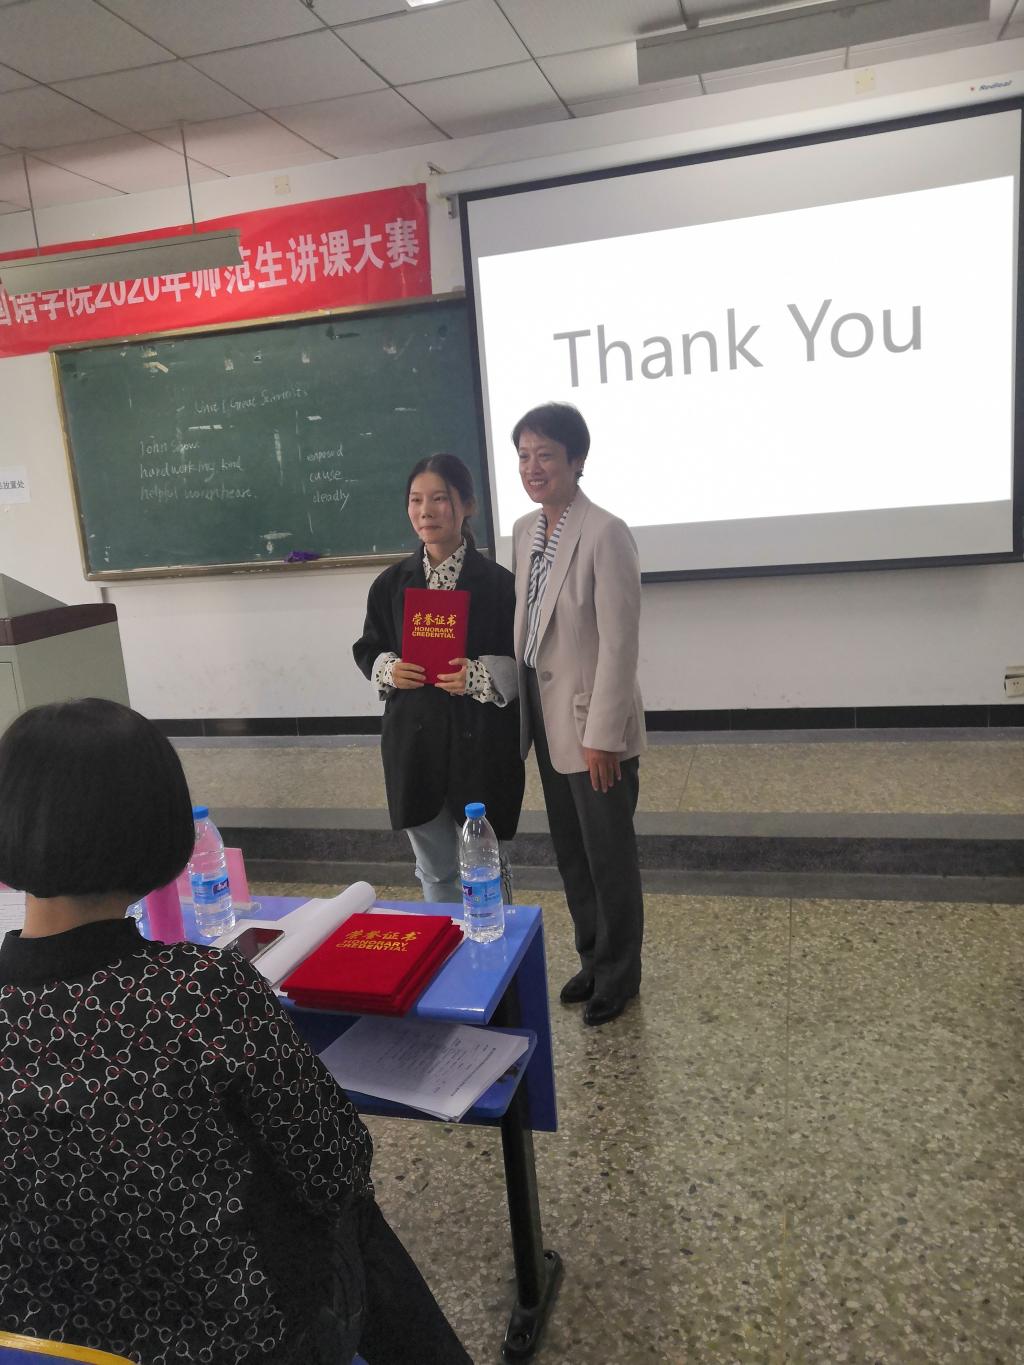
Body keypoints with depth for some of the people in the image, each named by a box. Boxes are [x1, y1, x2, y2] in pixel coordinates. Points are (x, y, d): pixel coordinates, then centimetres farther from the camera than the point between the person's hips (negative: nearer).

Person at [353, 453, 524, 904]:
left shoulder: (497, 582, -7)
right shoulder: (392, 583, 3)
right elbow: (367, 650, 13)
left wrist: (479, 674, -22)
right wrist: (388, 669, -8)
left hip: (480, 745, -3)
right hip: (414, 744, 3)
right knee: (435, 872, 18)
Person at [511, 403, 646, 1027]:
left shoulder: (605, 533, -18)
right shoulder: (524, 530, 6)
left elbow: (619, 643, -19)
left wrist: (602, 735, -18)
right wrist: (522, 713, 10)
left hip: (594, 723, -7)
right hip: (547, 719, 7)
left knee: (609, 858, 9)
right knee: (571, 854, 19)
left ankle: (619, 975, 29)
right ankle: (593, 959, 38)